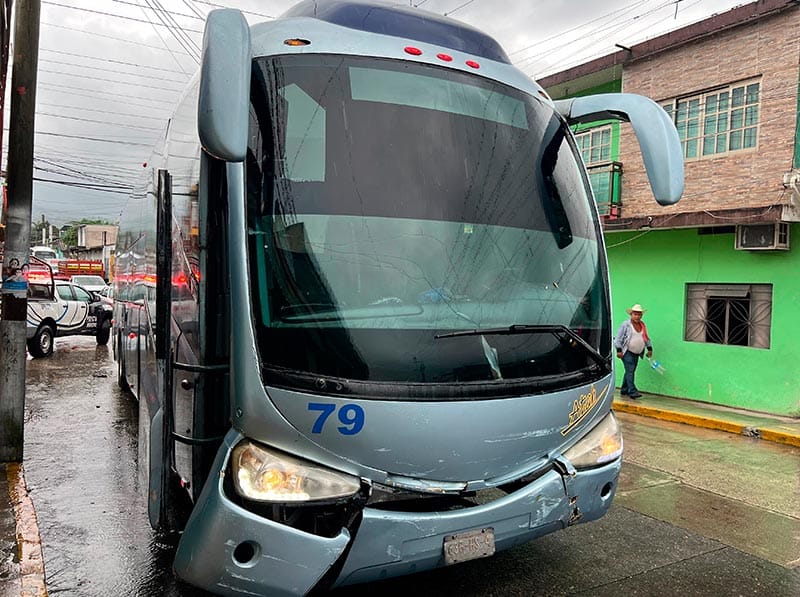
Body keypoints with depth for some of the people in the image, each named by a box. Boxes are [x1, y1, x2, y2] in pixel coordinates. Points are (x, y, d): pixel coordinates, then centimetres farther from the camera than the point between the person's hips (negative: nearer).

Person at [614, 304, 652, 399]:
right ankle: (632, 391, -19)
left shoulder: (643, 325, 15)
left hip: (636, 353, 7)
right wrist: (619, 350, -13)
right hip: (627, 352, -6)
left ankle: (624, 390, 18)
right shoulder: (626, 324, -5)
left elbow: (646, 338, 25)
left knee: (631, 372, 8)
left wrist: (649, 348, 16)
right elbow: (618, 338, -7)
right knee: (630, 371, -14)